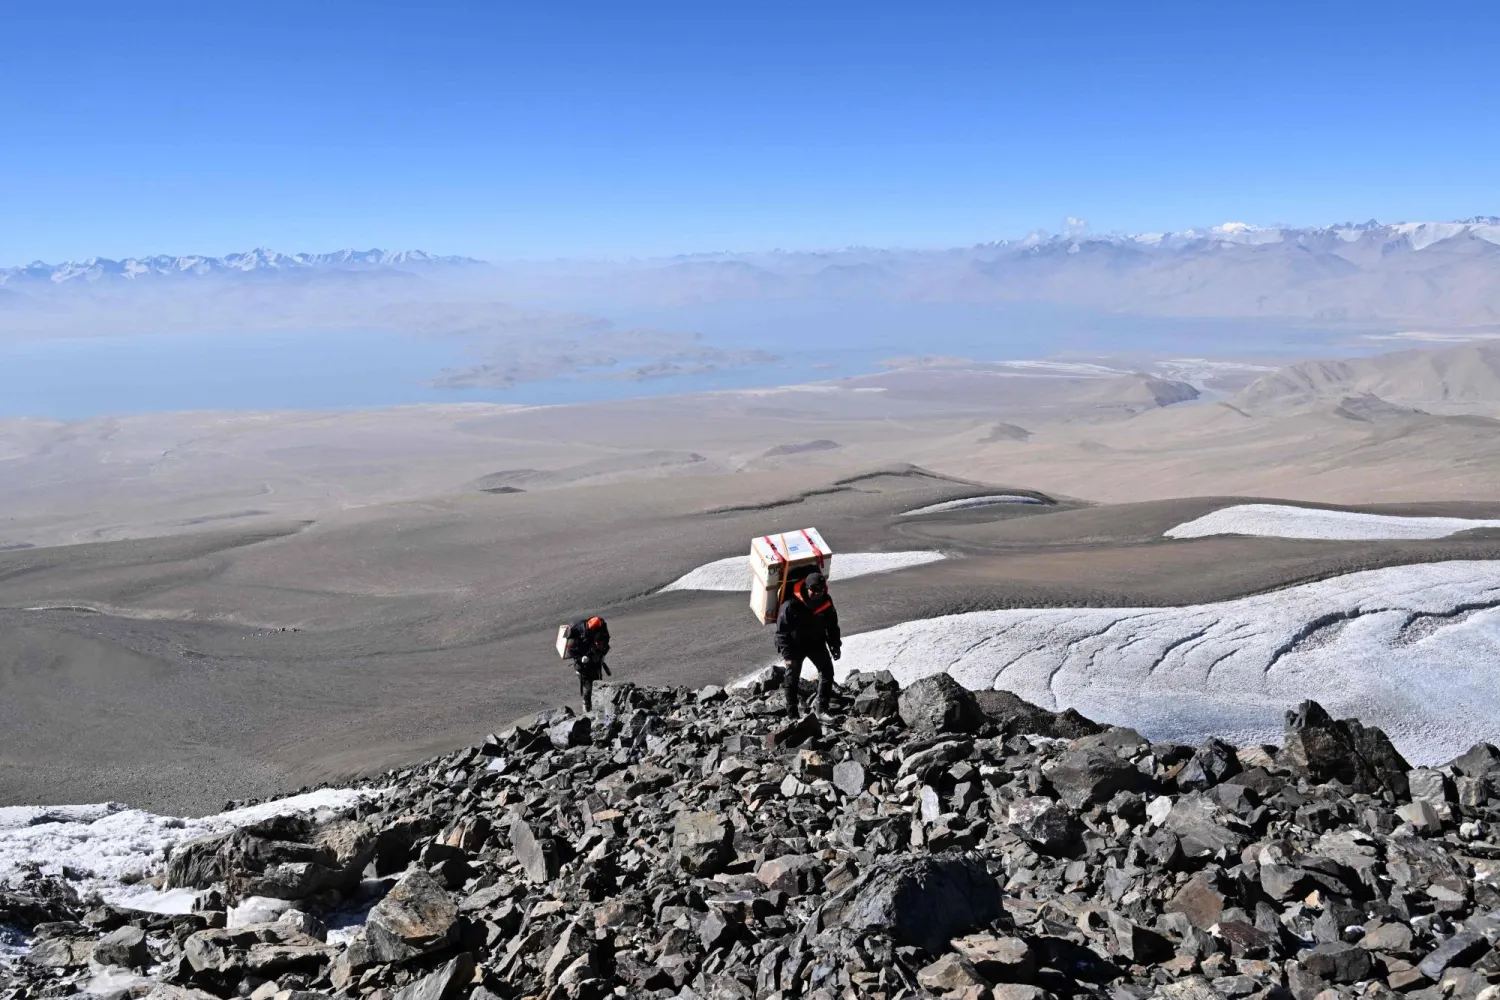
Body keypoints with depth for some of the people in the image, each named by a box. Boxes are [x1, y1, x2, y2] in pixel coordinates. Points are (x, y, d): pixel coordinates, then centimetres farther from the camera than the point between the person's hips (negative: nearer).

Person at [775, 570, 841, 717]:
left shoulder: (826, 602, -13)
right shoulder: (791, 605, -29)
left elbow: (832, 625, 4)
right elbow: (781, 632, -23)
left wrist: (835, 645, 3)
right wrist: (787, 654, -26)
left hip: (817, 643, 4)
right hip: (796, 645, -4)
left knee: (827, 672, 5)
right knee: (792, 677, 4)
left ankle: (823, 708, 16)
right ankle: (791, 712, 15)